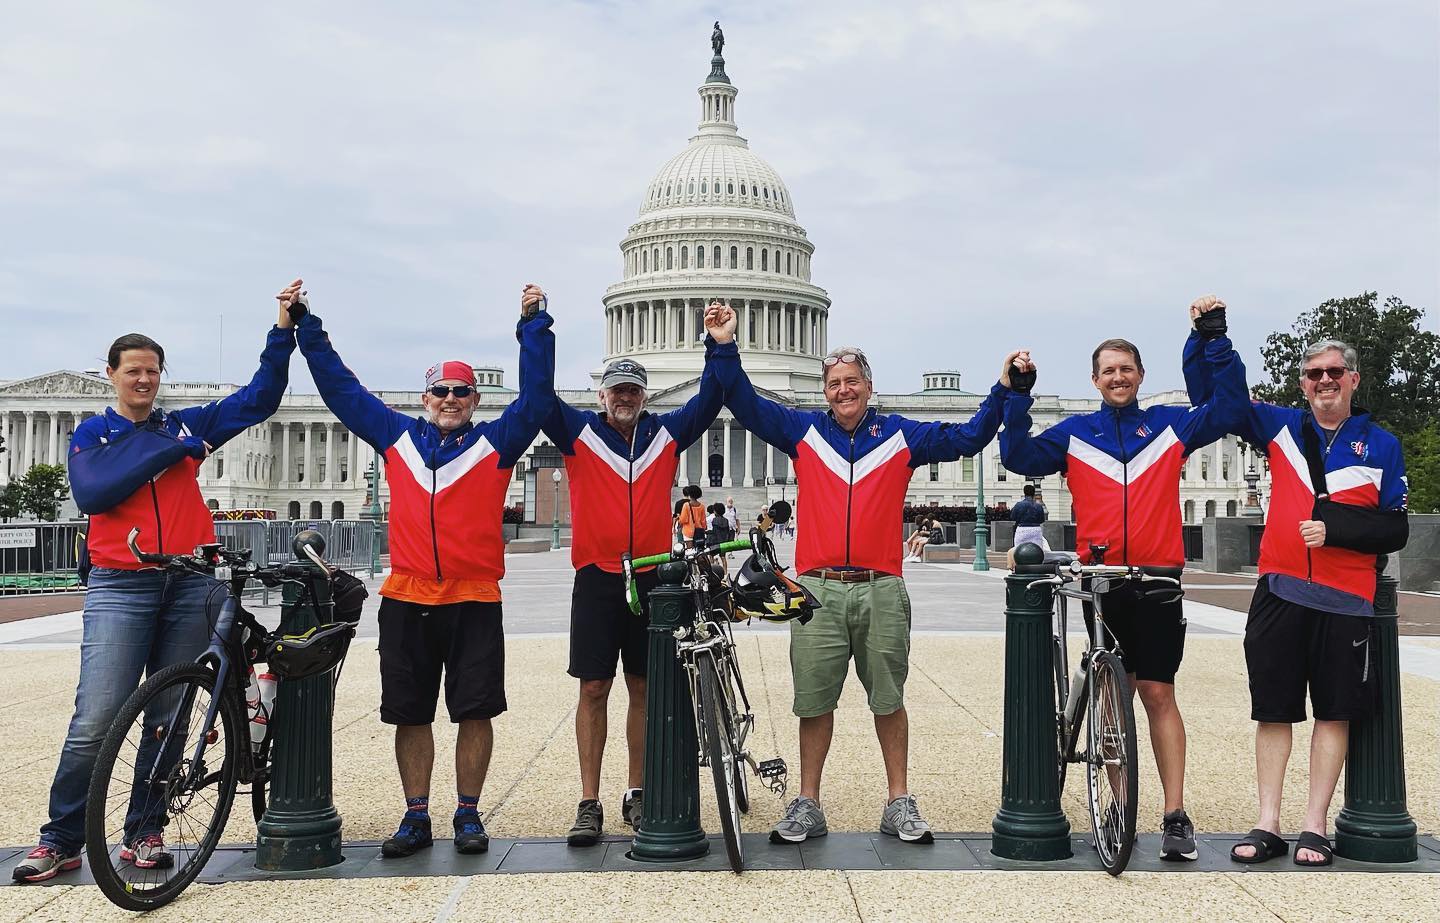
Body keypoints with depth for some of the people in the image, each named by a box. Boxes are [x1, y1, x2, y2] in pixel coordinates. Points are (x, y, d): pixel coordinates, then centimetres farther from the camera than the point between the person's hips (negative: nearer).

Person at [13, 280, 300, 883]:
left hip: (190, 586, 3)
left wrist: (284, 327, 4)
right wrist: (171, 450, -11)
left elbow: (260, 398, 12)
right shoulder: (91, 434, 10)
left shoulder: (185, 426, 15)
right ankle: (60, 840, 1)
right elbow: (92, 494, -9)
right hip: (120, 587, -2)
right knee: (95, 721, -9)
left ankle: (144, 833, 13)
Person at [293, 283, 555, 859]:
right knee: (410, 714, 6)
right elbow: (341, 389, 16)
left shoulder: (495, 443, 6)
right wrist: (308, 331, 16)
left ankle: (468, 815, 14)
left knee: (475, 712, 1)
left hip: (474, 601, -2)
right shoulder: (398, 438, 12)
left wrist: (534, 326, -9)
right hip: (406, 601, 2)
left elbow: (536, 396, -3)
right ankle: (416, 817, 17)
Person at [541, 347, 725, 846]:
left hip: (653, 579, 2)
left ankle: (637, 795, 20)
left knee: (643, 689, 9)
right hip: (597, 579, -2)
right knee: (594, 688, 0)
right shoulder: (579, 432, 3)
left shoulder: (667, 433, 8)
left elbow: (710, 399, 4)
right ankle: (589, 804, 5)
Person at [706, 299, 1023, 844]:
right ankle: (807, 805, 13)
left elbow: (967, 438, 13)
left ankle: (899, 803, 16)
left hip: (881, 591, 0)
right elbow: (745, 405, 7)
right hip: (818, 590, 0)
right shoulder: (804, 432, 10)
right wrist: (725, 348, -4)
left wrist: (1003, 391, 4)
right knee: (814, 702, 3)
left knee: (889, 699, 6)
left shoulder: (900, 436, 10)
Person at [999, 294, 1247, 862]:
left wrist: (1217, 340, -6)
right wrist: (1018, 395, -9)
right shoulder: (1075, 435, 8)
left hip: (1157, 581, -1)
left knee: (1157, 693, -2)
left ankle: (1176, 815, 1)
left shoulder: (1171, 427, 8)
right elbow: (1019, 457, -1)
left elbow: (1228, 409, 0)